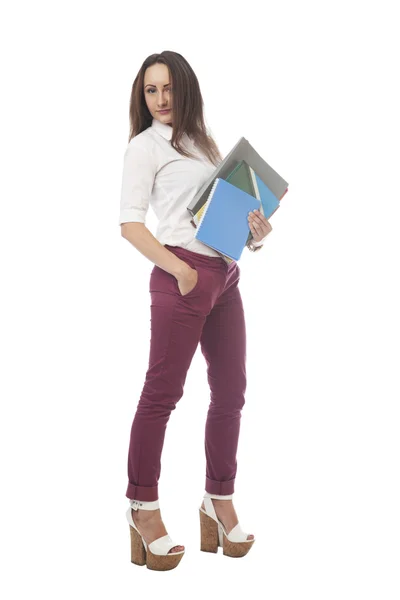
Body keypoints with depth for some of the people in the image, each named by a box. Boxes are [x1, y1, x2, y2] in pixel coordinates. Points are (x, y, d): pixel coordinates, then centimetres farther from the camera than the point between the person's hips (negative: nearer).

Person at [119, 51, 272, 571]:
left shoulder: (206, 144, 21)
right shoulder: (146, 144, 1)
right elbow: (130, 222, -7)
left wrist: (256, 231, 2)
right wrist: (179, 270, -16)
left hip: (225, 277, 7)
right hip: (183, 277, -7)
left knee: (231, 392, 9)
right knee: (162, 391, -4)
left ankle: (220, 502, 23)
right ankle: (144, 508, 8)